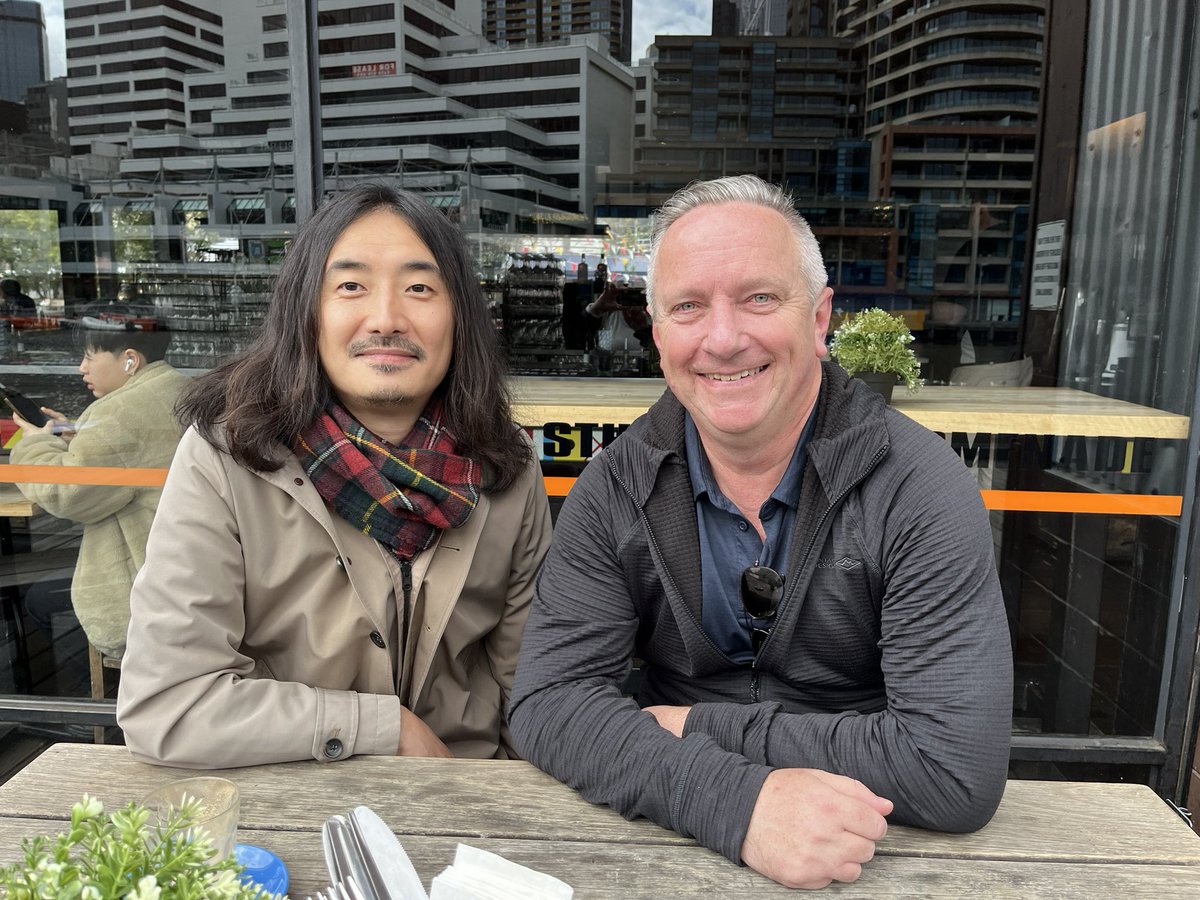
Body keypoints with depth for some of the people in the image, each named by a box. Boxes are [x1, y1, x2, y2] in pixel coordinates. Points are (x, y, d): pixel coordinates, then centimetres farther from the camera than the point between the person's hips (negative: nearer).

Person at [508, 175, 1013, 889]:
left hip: (875, 854, -1)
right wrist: (738, 801, -28)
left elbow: (959, 770, -20)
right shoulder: (617, 489, -6)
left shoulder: (921, 490, -14)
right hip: (675, 837, 2)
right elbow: (548, 701, -13)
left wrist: (700, 726, -15)